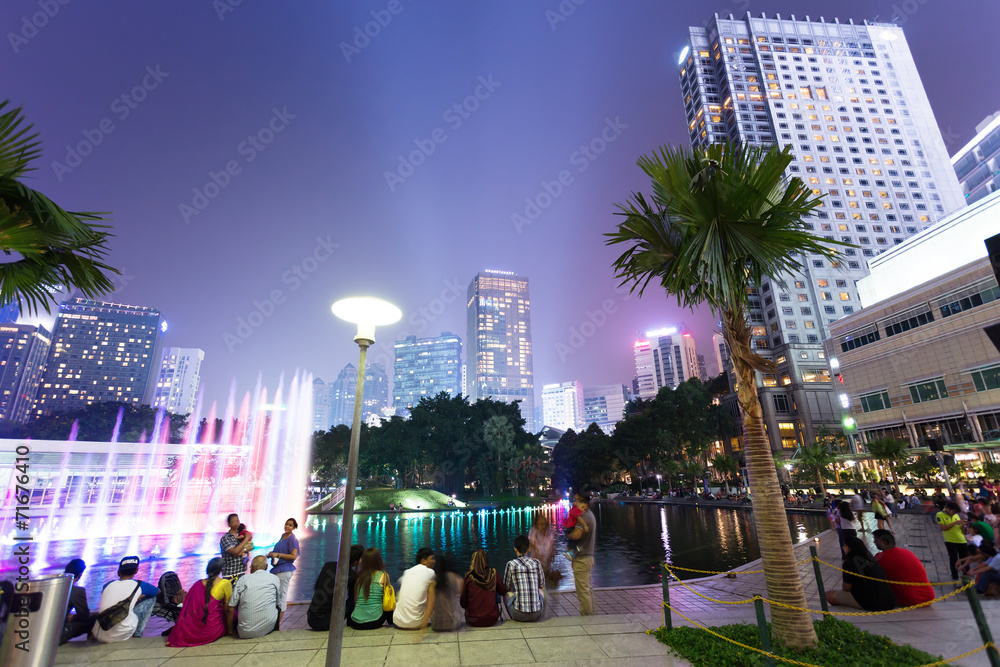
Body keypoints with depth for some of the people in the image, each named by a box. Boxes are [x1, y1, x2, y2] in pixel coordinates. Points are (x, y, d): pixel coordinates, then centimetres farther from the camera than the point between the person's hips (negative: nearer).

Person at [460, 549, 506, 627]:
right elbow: (503, 592, 8)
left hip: (473, 621, -1)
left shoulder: (469, 577, -11)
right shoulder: (493, 573, -7)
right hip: (492, 620, 1)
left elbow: (463, 604, -3)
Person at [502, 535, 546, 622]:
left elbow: (506, 588, 9)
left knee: (507, 593, 27)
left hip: (519, 614, -2)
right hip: (538, 614, 2)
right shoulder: (536, 562, 3)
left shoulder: (511, 564, -4)